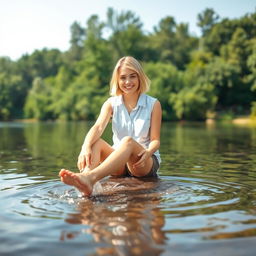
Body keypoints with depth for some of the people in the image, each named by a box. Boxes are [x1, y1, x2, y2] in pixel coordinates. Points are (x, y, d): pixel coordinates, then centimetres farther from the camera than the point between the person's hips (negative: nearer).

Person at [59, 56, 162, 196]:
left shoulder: (153, 104, -1)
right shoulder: (111, 103, 4)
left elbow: (155, 140, -3)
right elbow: (98, 127, -15)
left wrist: (148, 152, -27)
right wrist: (86, 147, -36)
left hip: (148, 163, -2)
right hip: (119, 165, 3)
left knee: (128, 141, -34)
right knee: (96, 142, -24)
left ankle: (91, 178, -57)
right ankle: (86, 185, -52)